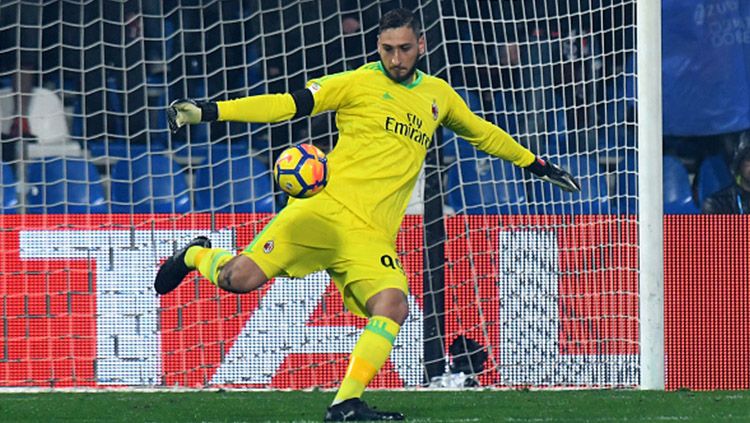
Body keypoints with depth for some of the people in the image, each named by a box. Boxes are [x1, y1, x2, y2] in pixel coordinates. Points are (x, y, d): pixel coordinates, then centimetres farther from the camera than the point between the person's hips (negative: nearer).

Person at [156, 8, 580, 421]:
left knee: (393, 308, -23)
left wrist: (538, 166, 41)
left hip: (372, 236, 4)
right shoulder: (359, 83, 5)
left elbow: (483, 133, 37)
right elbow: (287, 104, -1)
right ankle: (196, 256, 16)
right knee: (241, 279, -18)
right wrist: (208, 111, -10)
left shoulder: (438, 94, 19)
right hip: (325, 208, -4)